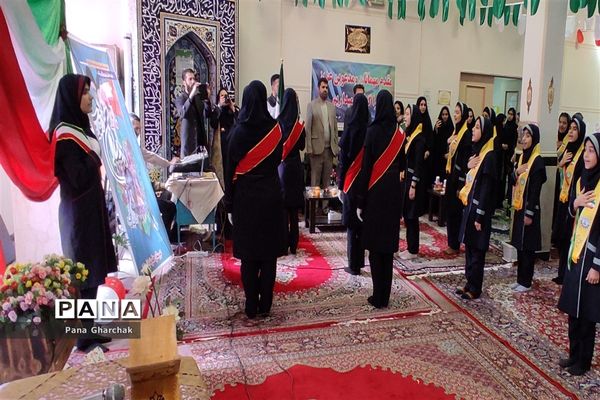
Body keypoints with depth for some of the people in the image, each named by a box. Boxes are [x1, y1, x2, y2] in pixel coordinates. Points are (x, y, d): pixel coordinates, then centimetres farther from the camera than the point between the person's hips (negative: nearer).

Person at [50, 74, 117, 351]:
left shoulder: (78, 129, 12)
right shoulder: (66, 136, -16)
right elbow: (79, 179, -22)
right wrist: (96, 154, -14)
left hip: (89, 208, 9)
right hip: (79, 212, -9)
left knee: (91, 268, 13)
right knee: (85, 271, -3)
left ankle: (88, 329, 24)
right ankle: (84, 336, 7)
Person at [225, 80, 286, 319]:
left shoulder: (239, 131, -8)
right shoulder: (275, 128, -4)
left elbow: (230, 170, -5)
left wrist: (229, 204, 1)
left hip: (246, 196, -1)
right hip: (271, 194, 2)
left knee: (248, 254, 6)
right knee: (268, 253, 8)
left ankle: (252, 306, 13)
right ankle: (265, 305, 16)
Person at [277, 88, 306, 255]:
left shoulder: (278, 121, -10)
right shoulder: (299, 124, -3)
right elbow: (302, 146, 5)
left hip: (281, 165, -2)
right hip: (295, 166, 2)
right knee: (294, 210, 9)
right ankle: (293, 245, 15)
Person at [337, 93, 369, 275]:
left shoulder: (350, 128, -11)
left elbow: (343, 158, -8)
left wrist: (340, 183, -1)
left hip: (351, 181, -4)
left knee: (352, 223, 2)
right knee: (363, 221, 14)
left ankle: (354, 265, 6)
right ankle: (359, 261, 24)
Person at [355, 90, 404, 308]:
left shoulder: (372, 131, -10)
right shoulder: (399, 134, 3)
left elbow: (366, 167, -10)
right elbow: (401, 165, 8)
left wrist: (360, 201, -7)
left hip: (375, 192, -4)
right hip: (393, 191, 4)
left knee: (375, 245, 3)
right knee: (388, 244, 11)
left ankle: (378, 296, 7)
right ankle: (385, 296, 18)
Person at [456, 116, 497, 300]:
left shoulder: (489, 156, -15)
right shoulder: (477, 151, 12)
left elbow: (487, 188, -18)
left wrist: (480, 216, -19)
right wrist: (467, 167, 0)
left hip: (479, 208, -9)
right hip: (469, 205, 9)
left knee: (476, 249, 1)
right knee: (469, 247, 14)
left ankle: (475, 289, 12)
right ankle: (470, 283, 25)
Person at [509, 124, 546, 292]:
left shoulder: (537, 160, -14)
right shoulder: (522, 156, 10)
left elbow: (535, 189, -17)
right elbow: (512, 181, 12)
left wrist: (529, 213, -18)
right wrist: (516, 172, -9)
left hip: (529, 209, -8)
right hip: (519, 207, 8)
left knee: (527, 246, 1)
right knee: (519, 244, 13)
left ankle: (526, 282, 11)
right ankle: (520, 278, 23)